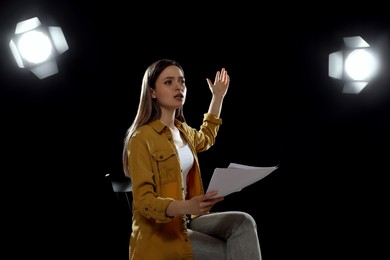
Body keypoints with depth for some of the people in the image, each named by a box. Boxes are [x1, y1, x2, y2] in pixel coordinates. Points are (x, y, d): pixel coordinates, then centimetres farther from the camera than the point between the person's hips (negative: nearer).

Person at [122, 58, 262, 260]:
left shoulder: (183, 131, 11)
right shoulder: (142, 138, -15)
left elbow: (205, 139, 37)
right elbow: (144, 200, -20)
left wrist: (218, 96, 36)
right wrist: (186, 206, -37)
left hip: (186, 221, 7)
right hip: (161, 232, -7)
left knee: (243, 222, -17)